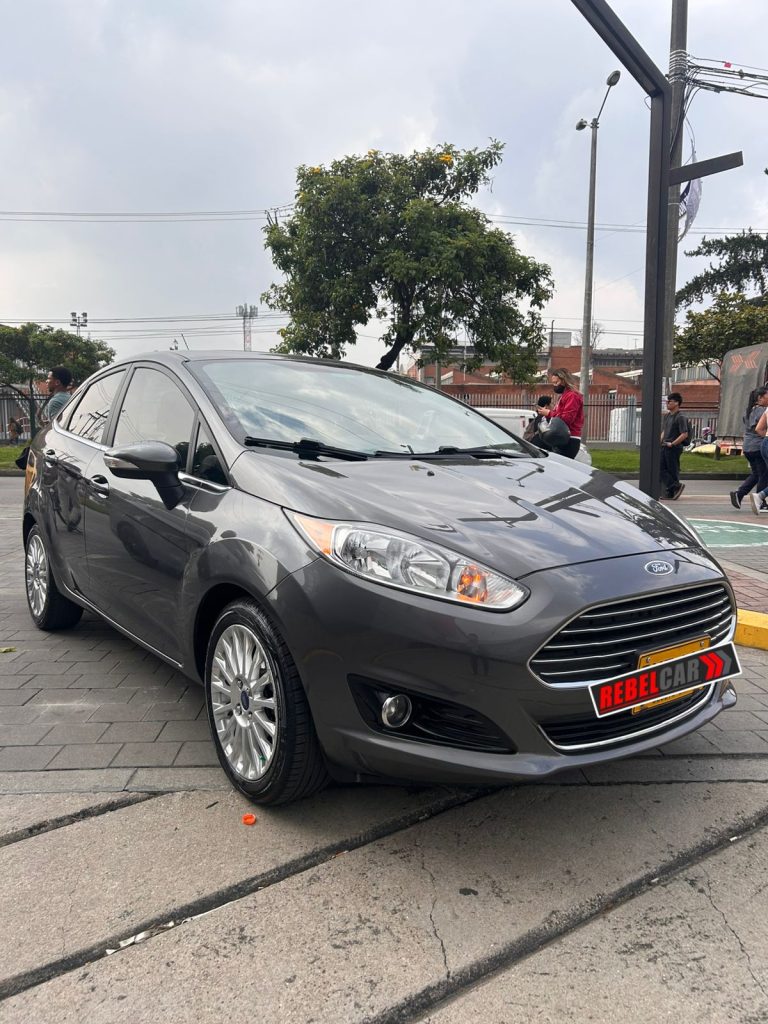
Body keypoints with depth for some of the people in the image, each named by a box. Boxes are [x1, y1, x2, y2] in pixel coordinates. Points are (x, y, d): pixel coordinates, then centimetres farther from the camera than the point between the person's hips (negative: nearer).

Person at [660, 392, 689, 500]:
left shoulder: (680, 417, -11)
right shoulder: (667, 416, 15)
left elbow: (684, 434, -17)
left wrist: (672, 444, -18)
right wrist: (660, 441, 9)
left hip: (674, 448, -8)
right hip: (664, 447, 8)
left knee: (672, 470, -1)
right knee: (661, 468, 3)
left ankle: (672, 492, 8)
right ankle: (676, 487, 8)